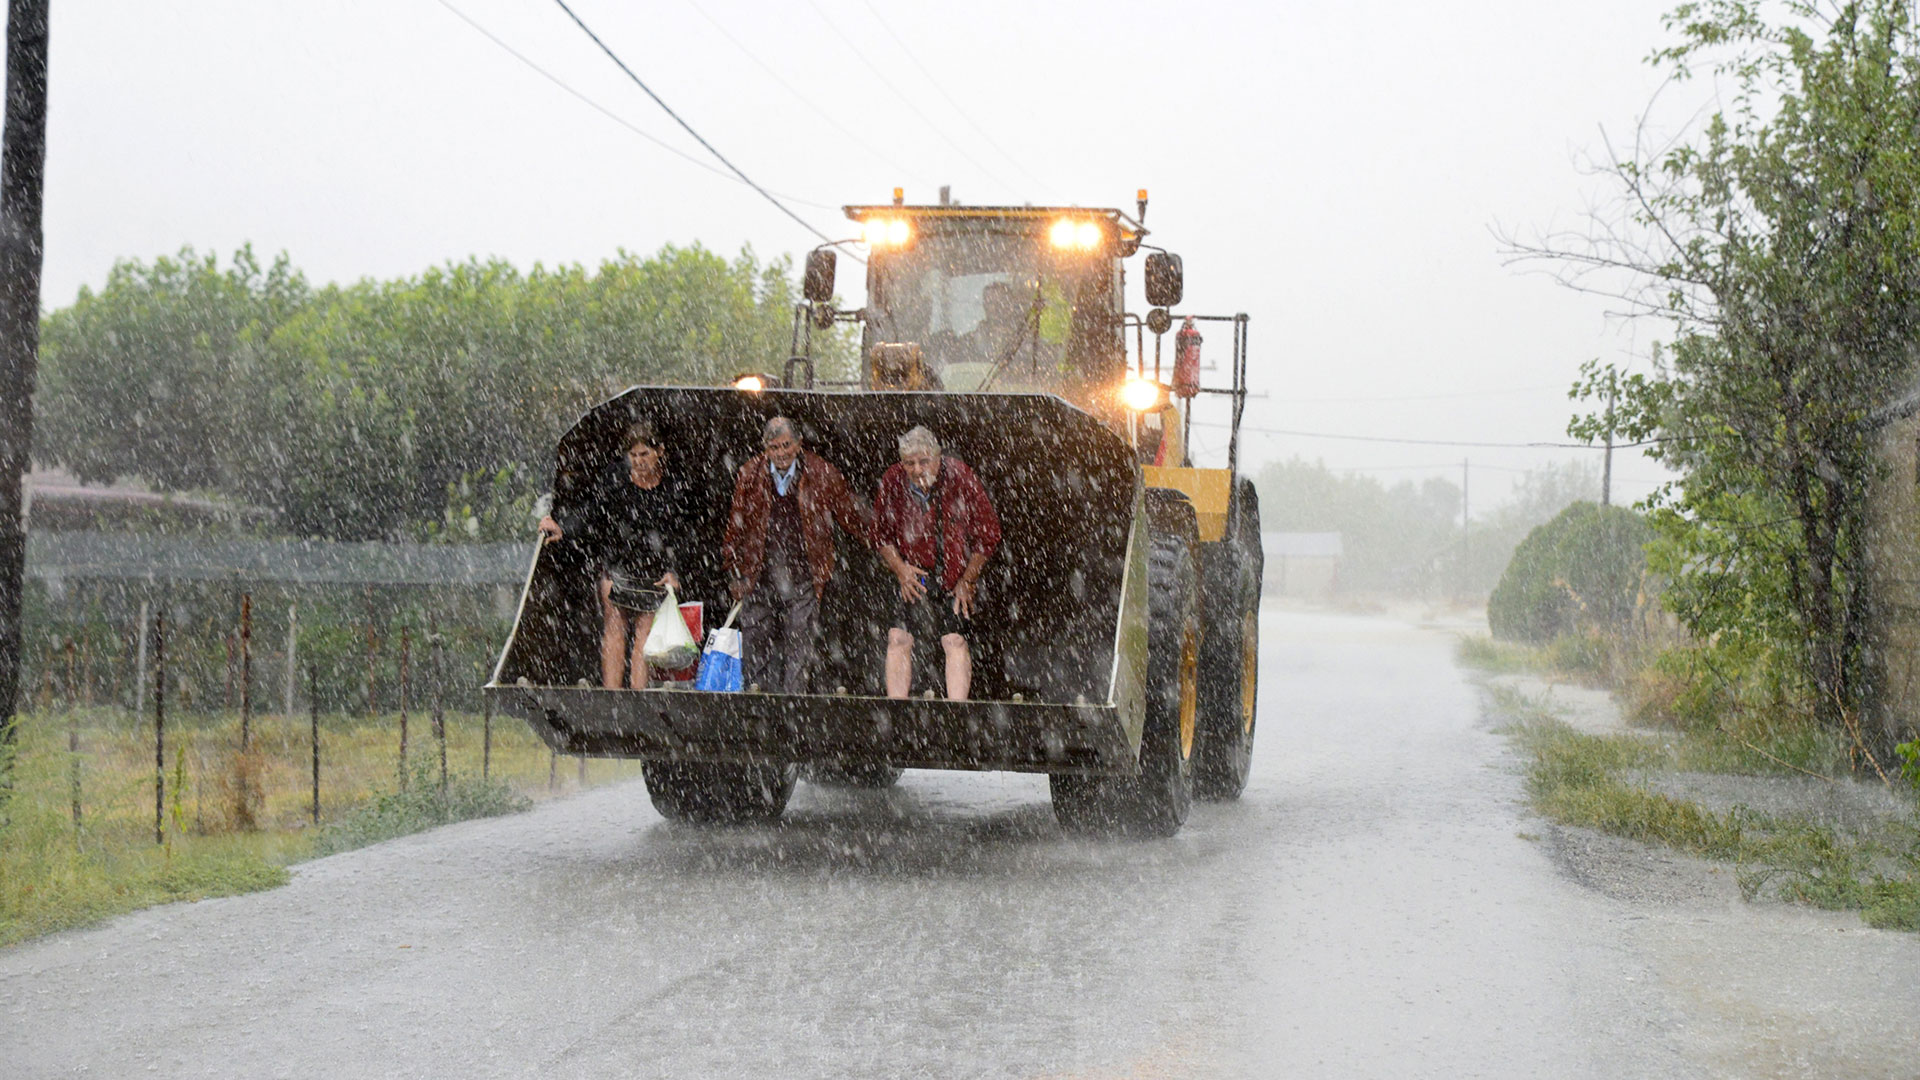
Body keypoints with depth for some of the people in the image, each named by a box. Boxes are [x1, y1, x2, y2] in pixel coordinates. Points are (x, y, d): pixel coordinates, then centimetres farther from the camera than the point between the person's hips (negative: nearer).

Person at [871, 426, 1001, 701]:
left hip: (958, 577, -3)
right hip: (915, 578, 3)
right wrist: (900, 569, -7)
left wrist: (966, 582, -6)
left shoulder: (960, 478, -14)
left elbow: (988, 535, -6)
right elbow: (881, 535, 9)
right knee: (898, 638, -8)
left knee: (954, 639, -18)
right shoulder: (892, 483, -6)